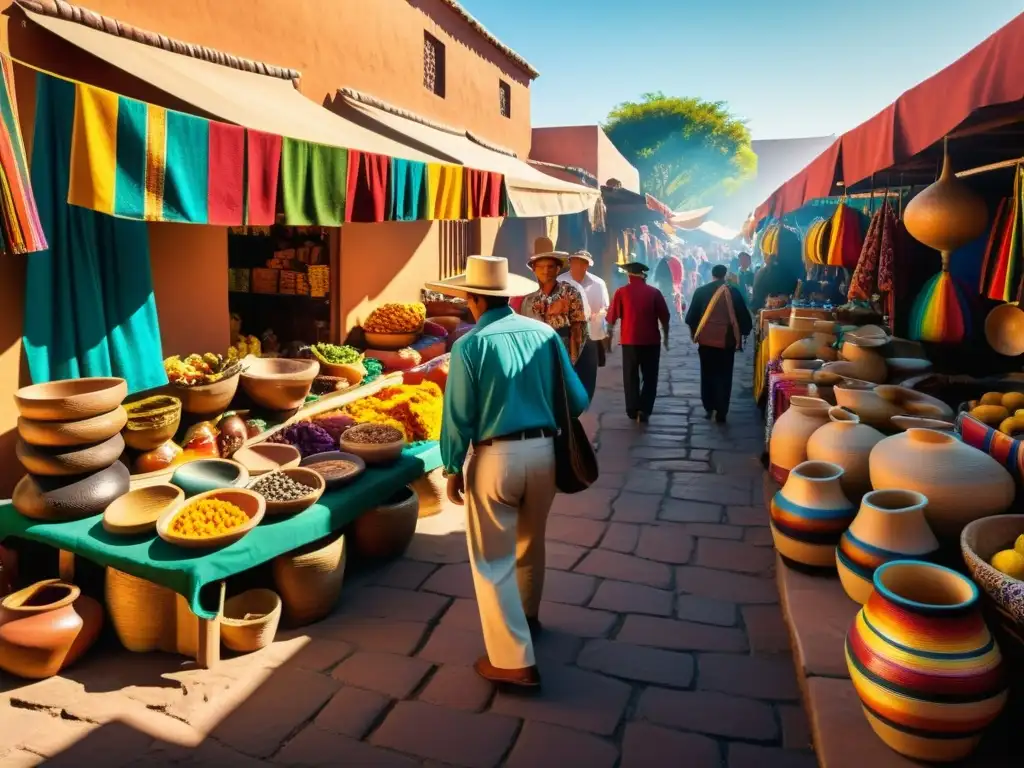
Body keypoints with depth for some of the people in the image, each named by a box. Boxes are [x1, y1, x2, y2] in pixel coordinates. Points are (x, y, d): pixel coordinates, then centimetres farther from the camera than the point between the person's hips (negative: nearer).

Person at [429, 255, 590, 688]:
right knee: (530, 545, 25)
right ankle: (527, 617, 47)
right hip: (542, 452, 5)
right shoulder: (545, 334, 0)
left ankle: (514, 661, 10)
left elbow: (458, 416, -10)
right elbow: (577, 400, 4)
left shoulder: (470, 345, -11)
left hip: (495, 458, -5)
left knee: (493, 560, 7)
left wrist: (453, 469, 2)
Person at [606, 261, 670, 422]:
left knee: (631, 377, 12)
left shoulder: (621, 292, -3)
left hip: (629, 340, 0)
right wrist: (666, 336, 12)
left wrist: (610, 329, 18)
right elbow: (664, 317, 0)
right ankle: (644, 409, -1)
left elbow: (612, 317, -1)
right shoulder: (654, 292, -2)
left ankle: (632, 410, 14)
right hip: (651, 341, 0)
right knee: (650, 377, 9)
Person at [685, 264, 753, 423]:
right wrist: (744, 331, 15)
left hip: (706, 339, 1)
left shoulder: (701, 291, -1)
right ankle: (721, 412, 2)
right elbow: (743, 315, -1)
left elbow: (691, 316, 4)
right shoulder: (733, 291, -4)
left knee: (707, 374, 16)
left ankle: (708, 408, 19)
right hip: (726, 340, -1)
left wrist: (694, 332, 20)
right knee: (724, 377, 4)